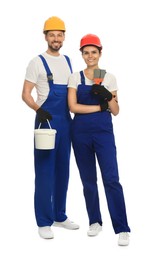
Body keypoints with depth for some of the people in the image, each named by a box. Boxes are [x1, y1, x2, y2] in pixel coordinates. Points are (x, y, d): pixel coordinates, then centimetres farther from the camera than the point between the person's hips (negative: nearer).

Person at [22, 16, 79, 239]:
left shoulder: (68, 61, 13)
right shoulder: (37, 62, -4)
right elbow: (26, 94, -8)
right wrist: (38, 109, -24)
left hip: (66, 122, 6)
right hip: (46, 121, -6)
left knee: (62, 171, 12)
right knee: (45, 172, -4)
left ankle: (60, 216, 24)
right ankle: (44, 222, 5)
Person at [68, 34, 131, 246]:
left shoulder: (109, 77, 5)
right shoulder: (75, 77, 5)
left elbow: (115, 111, 5)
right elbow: (73, 106, -6)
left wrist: (108, 96, -14)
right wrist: (99, 107, -9)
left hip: (104, 132, -1)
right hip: (81, 132, 1)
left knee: (111, 179, -10)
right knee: (88, 179, 8)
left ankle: (122, 229, -6)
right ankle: (95, 221, 23)